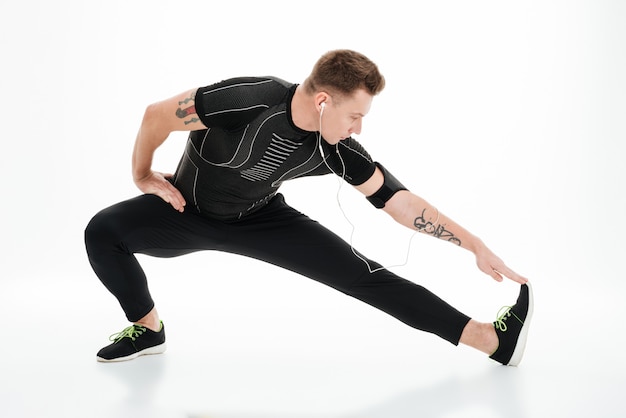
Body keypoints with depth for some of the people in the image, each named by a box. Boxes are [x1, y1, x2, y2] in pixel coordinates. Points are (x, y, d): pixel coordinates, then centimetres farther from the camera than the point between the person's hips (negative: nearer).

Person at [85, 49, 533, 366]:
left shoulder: (338, 150, -21)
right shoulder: (249, 101, -37)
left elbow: (399, 200, -13)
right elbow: (158, 114, -23)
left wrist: (477, 246, -13)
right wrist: (142, 174, -8)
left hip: (261, 220, 2)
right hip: (187, 211, -1)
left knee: (364, 275, -11)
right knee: (103, 231, -27)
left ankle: (493, 339, -10)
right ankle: (147, 328, -2)